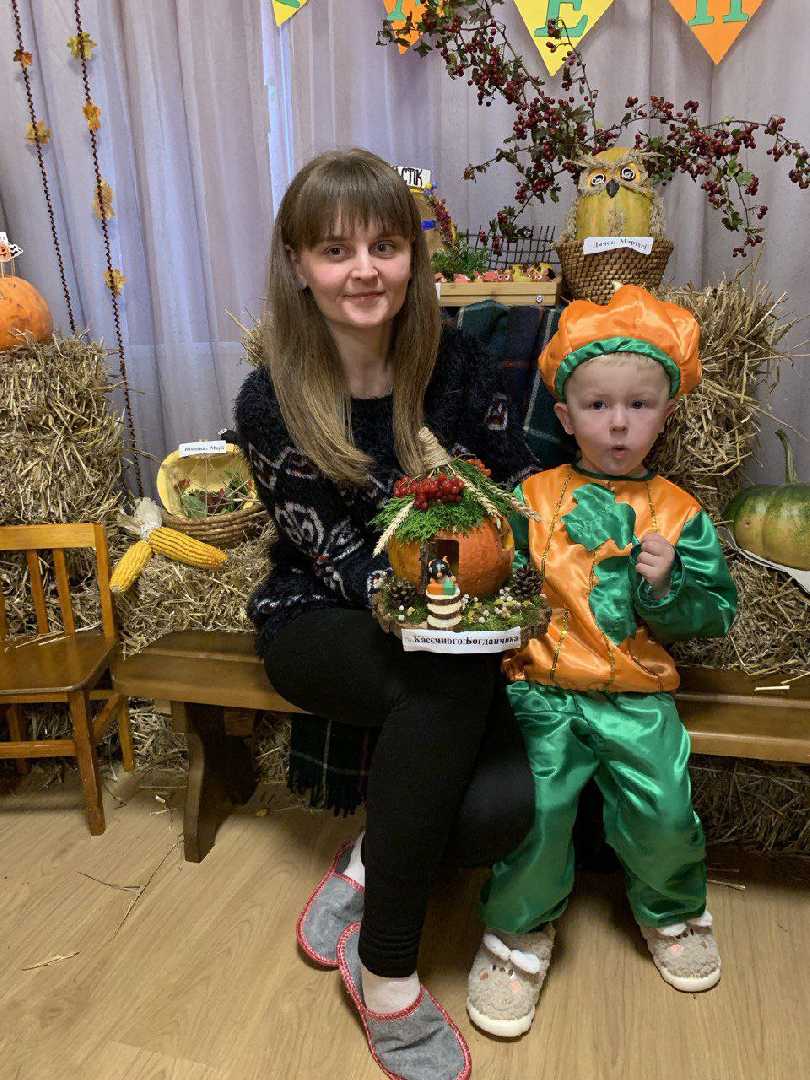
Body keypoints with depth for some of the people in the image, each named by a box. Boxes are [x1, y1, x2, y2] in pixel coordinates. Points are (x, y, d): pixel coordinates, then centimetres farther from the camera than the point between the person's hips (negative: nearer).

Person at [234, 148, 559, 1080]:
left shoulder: (453, 364, -2)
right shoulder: (270, 403, -10)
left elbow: (525, 486, 4)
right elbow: (339, 559, -11)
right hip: (319, 624, -2)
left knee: (498, 810, -26)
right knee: (454, 673, -35)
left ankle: (371, 861, 10)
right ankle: (386, 973, -14)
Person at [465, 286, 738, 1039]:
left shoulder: (681, 513, 7)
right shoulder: (531, 497, 5)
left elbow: (716, 611, 6)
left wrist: (668, 587, -13)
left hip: (638, 695, 1)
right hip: (541, 688, -1)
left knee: (664, 811, -13)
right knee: (537, 806, -18)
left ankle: (670, 910, 26)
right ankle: (520, 930, 14)